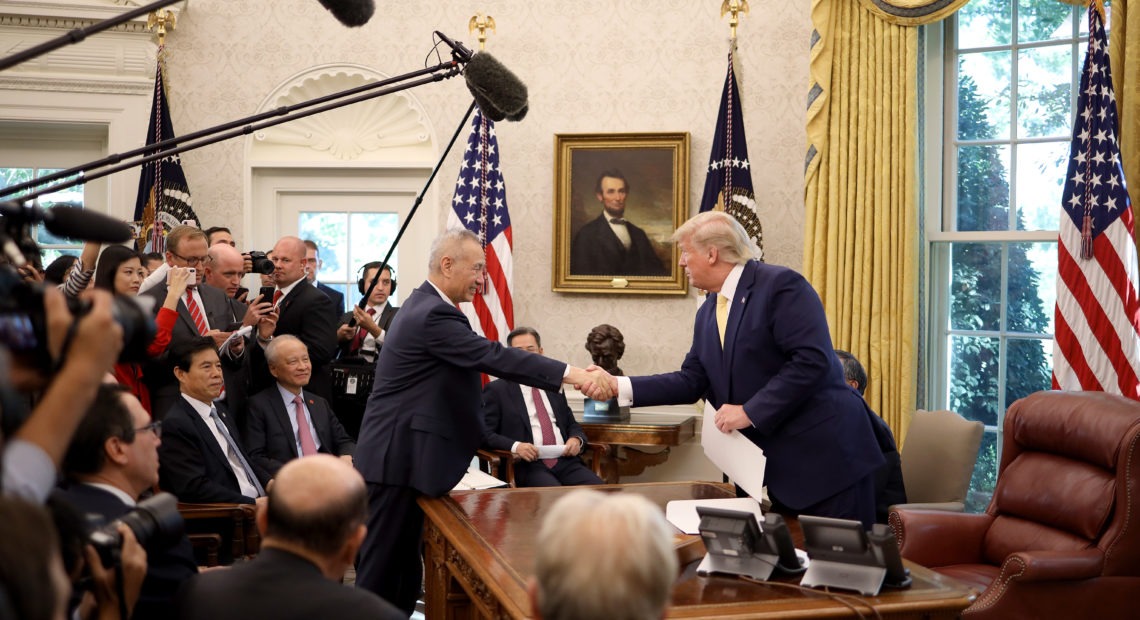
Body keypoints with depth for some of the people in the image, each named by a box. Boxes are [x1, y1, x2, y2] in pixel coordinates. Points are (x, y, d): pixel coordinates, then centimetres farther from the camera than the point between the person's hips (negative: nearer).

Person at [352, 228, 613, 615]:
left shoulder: (426, 306, 14)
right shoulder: (433, 315, -20)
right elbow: (493, 357, -28)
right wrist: (570, 374, -31)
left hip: (402, 455, 11)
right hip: (397, 458, -11)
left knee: (402, 562, 15)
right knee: (383, 565, -2)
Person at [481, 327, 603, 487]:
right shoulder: (496, 390, 9)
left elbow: (572, 425, 27)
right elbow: (484, 433, 0)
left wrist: (576, 439, 3)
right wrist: (515, 446, -18)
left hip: (565, 460, 5)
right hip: (527, 464, -5)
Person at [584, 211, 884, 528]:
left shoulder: (781, 285, -14)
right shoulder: (708, 312, 12)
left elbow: (812, 360, -22)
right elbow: (692, 381, 11)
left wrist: (750, 411, -20)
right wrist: (619, 386, 2)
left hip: (827, 455, -8)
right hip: (780, 466, 8)